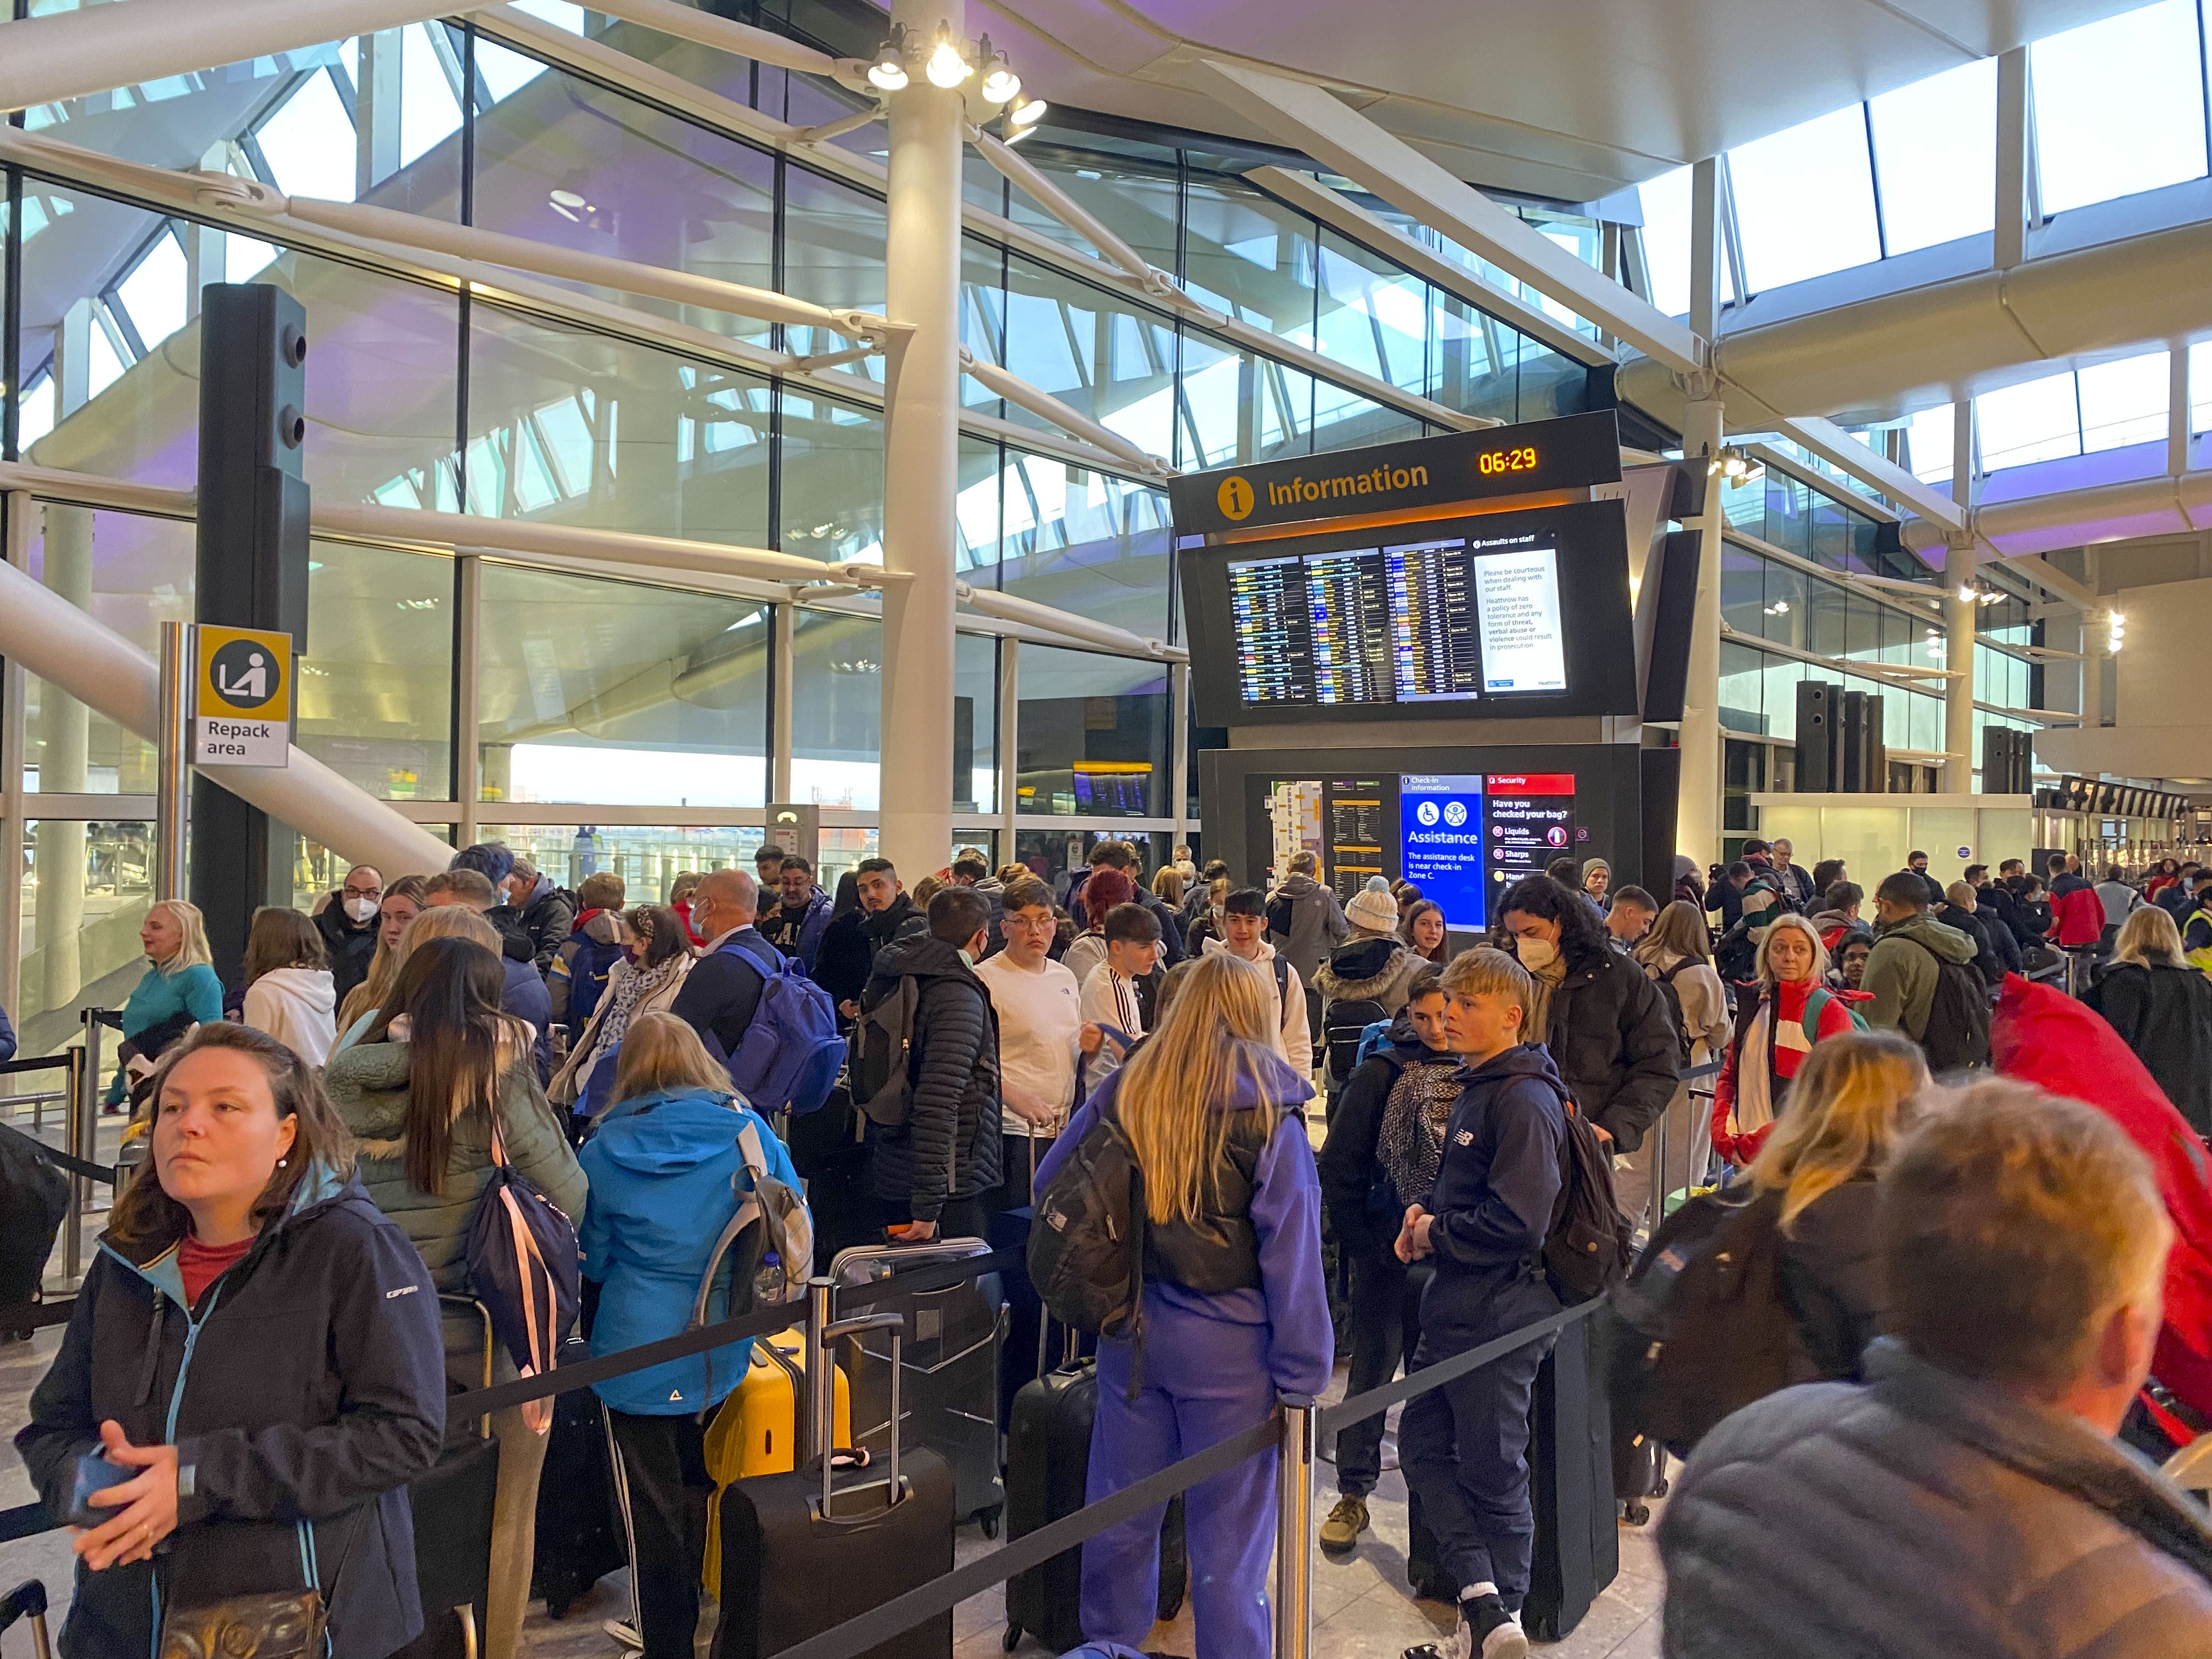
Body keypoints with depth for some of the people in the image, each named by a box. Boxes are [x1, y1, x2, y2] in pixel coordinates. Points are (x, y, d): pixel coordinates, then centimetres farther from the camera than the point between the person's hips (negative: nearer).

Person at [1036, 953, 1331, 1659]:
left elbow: (1049, 1186, 9)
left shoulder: (1122, 1093, 0)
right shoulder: (1267, 1115, -10)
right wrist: (1301, 1377, -9)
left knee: (1121, 1519, 19)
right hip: (1229, 1344, -4)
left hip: (1132, 1334, 4)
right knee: (1228, 1542, 8)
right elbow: (1292, 1255, -12)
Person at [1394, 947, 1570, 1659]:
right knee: (1423, 1446, 12)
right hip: (1456, 1307, 10)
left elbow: (1517, 1220, -26)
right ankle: (1482, 1601, 17)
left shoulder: (1525, 1100, -19)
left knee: (1492, 1472, 4)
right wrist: (1425, 1210, 3)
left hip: (1500, 1314, -10)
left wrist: (1436, 1234, -13)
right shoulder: (1476, 1088, 12)